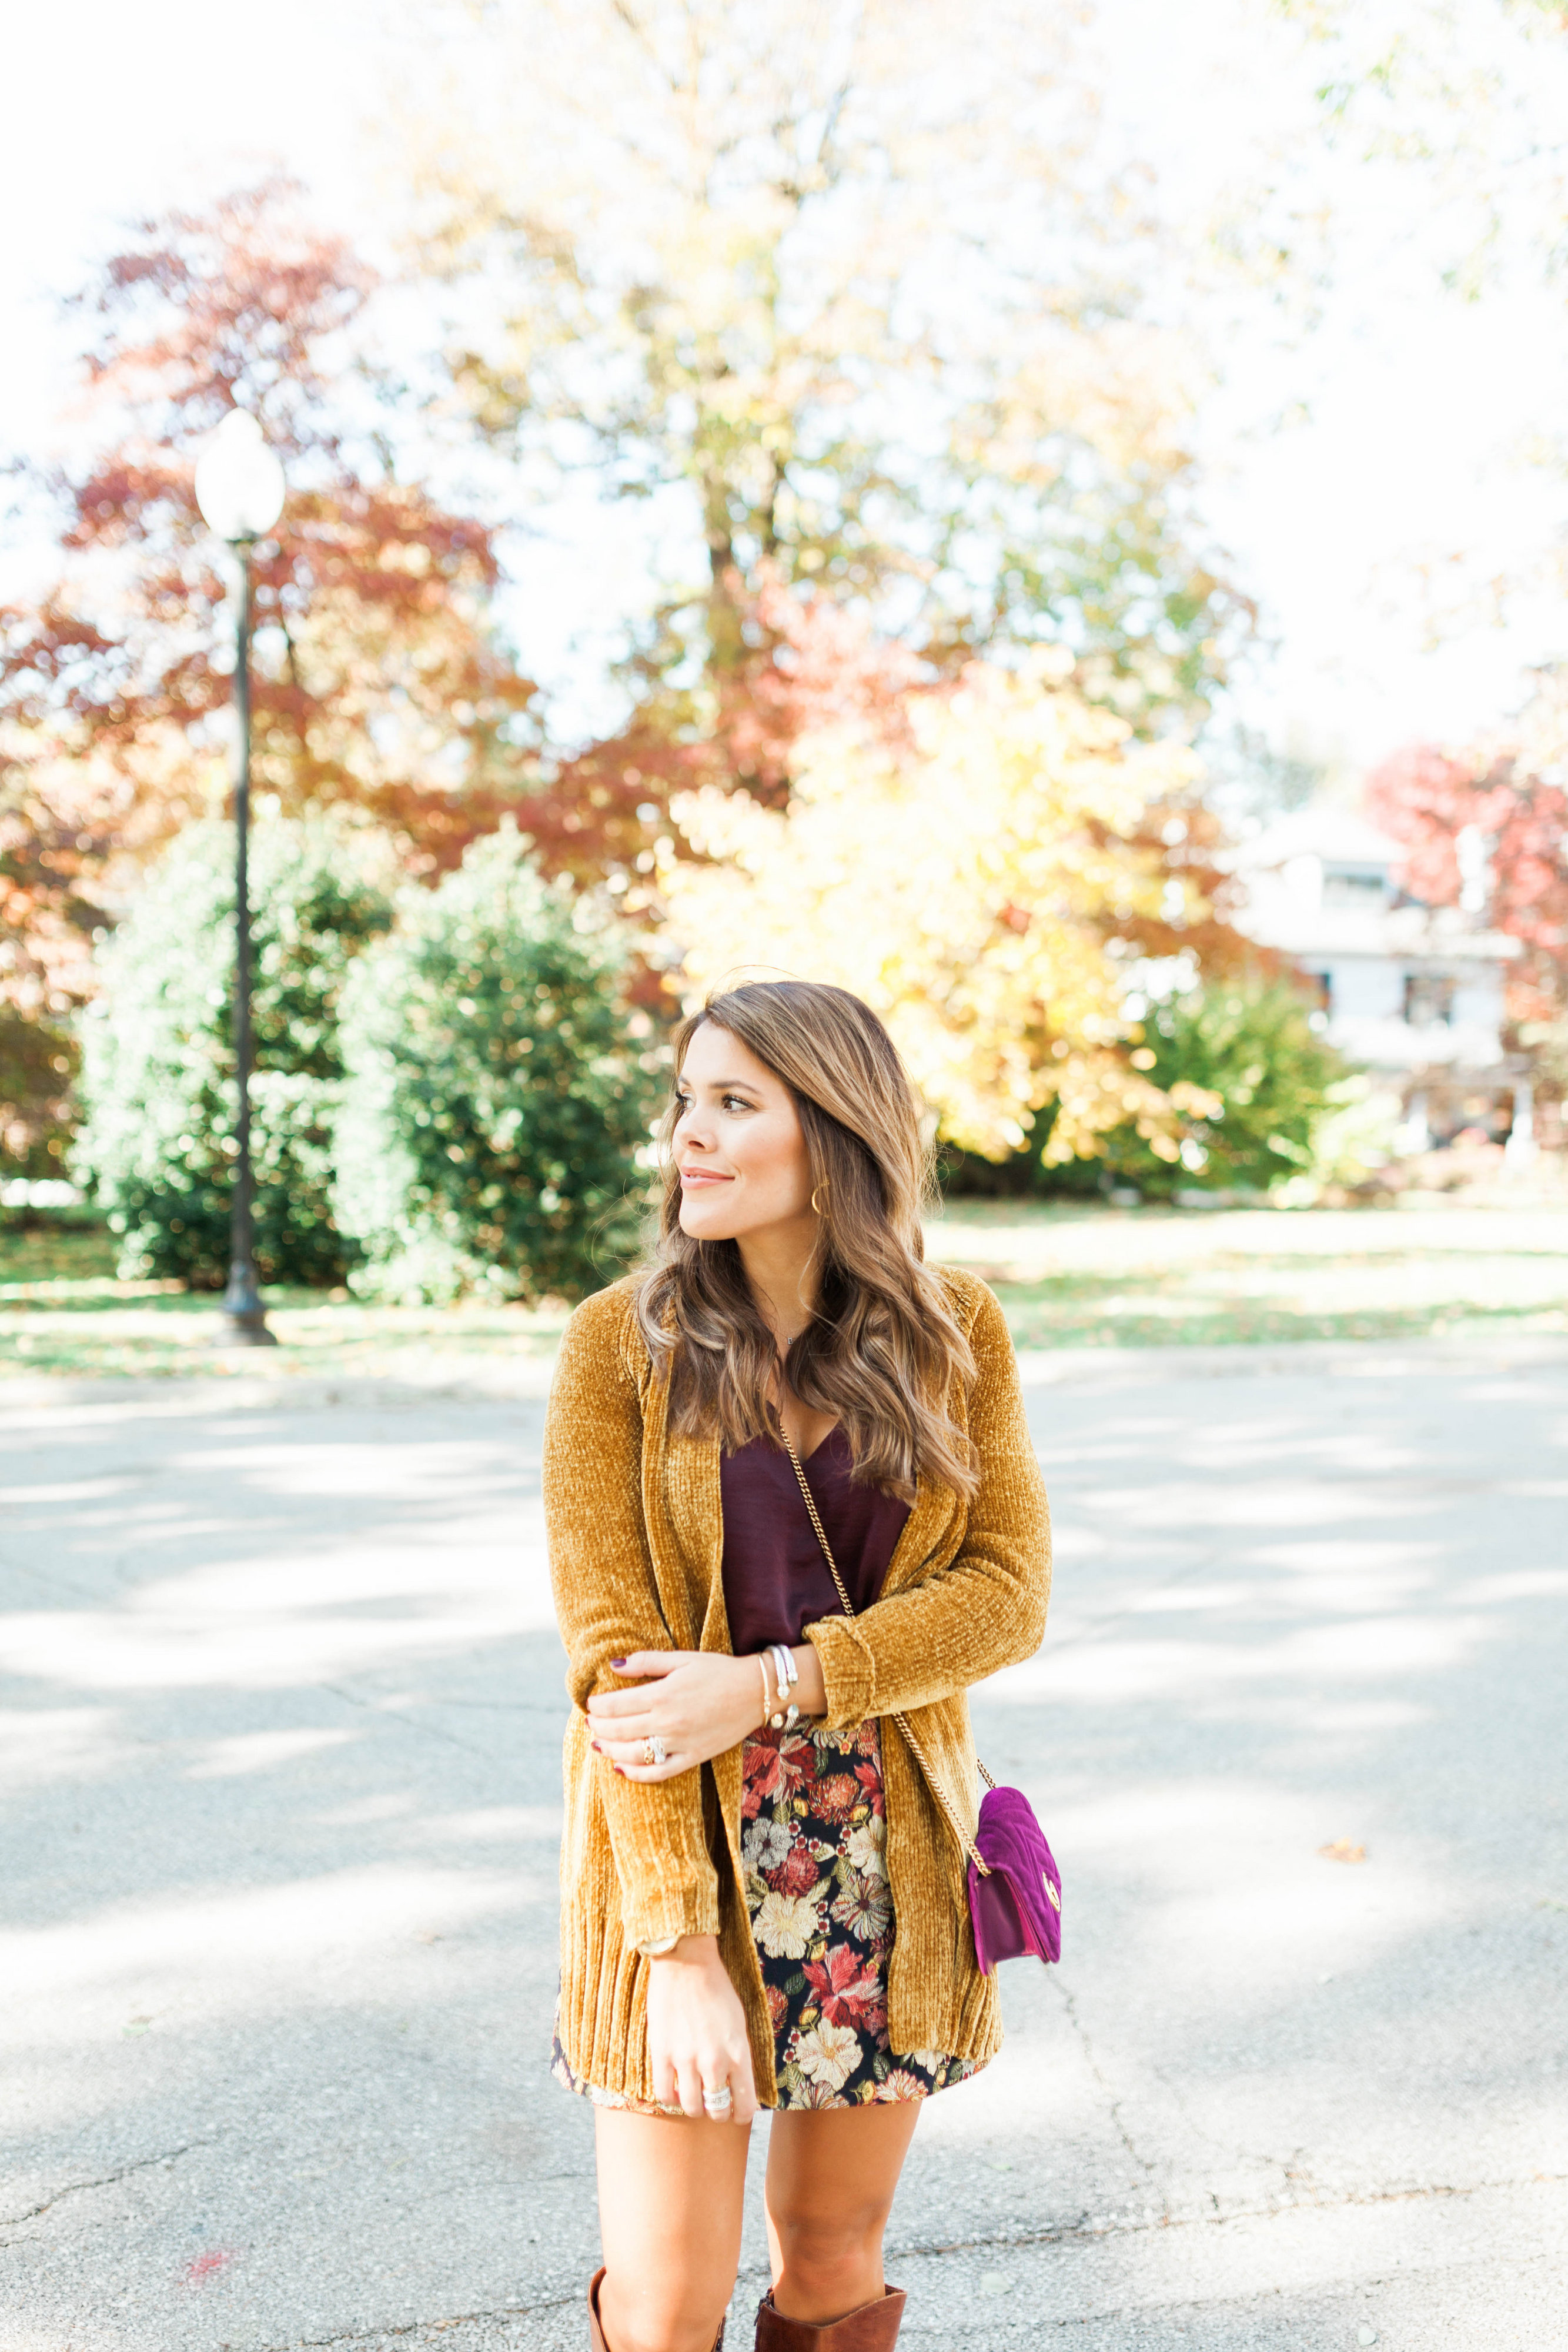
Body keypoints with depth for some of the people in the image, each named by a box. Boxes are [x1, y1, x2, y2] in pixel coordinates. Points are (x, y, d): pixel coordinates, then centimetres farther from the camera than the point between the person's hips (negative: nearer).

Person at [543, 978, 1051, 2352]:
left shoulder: (954, 1331, -2)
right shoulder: (624, 1341, -8)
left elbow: (1009, 1592, -7)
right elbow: (613, 1651, -11)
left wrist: (771, 1684, -19)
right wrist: (679, 1941, -17)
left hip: (888, 1848, 2)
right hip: (676, 1838, -2)